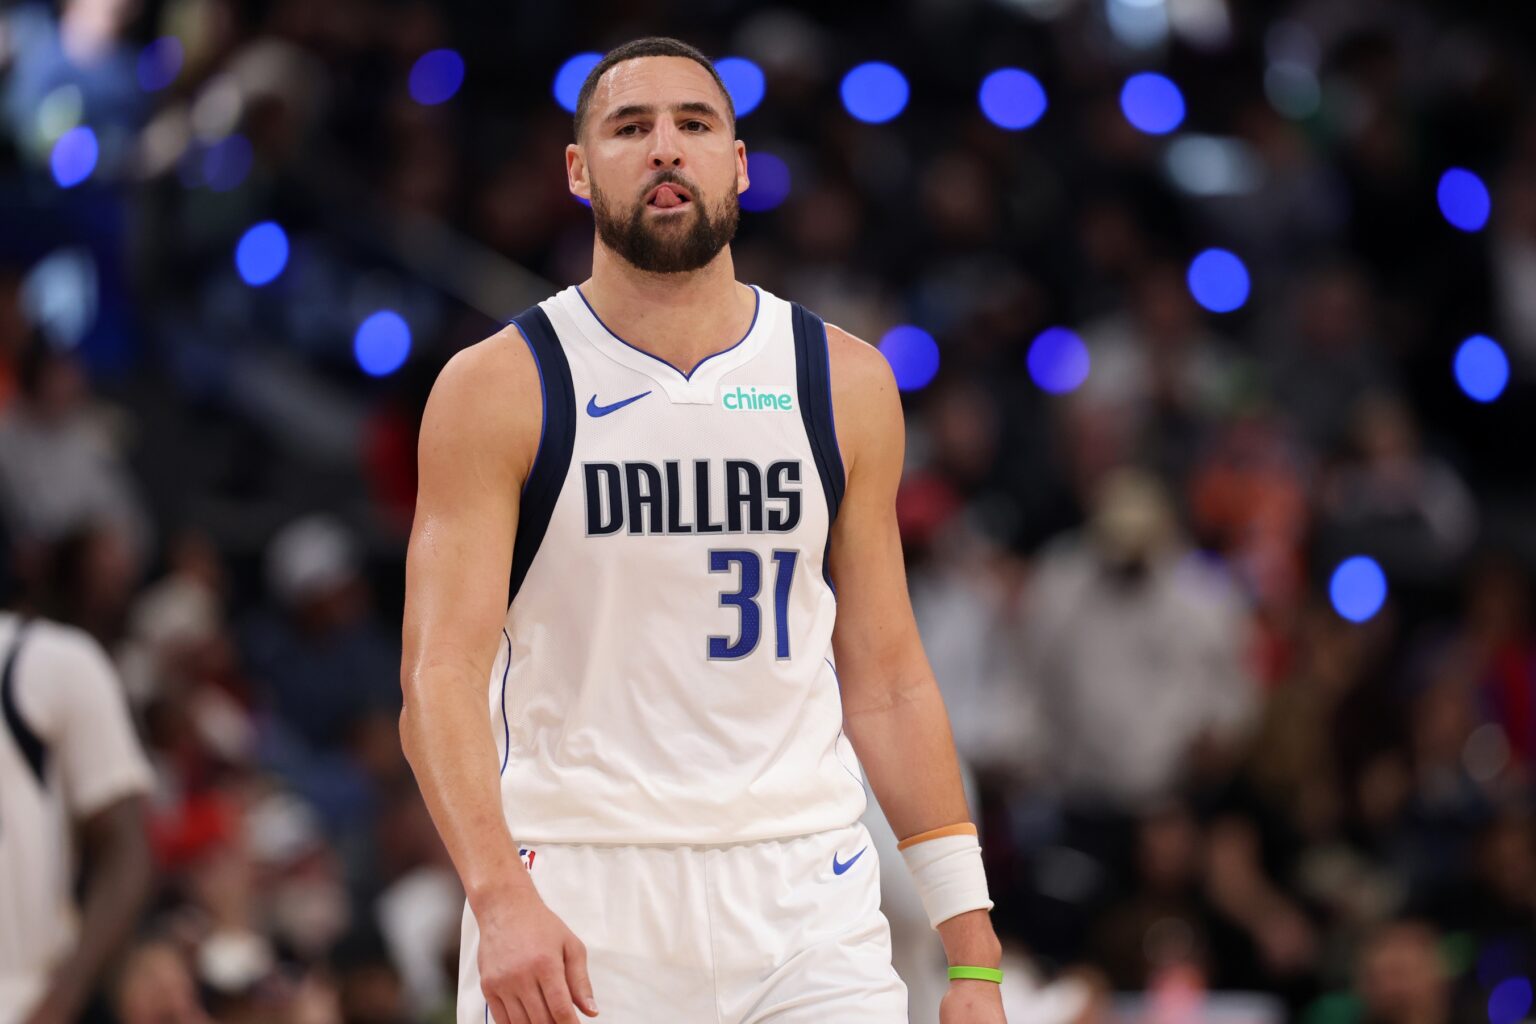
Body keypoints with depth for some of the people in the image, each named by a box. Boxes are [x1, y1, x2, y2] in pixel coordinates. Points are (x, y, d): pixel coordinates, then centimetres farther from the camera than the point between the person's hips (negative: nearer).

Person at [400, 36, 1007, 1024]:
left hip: (803, 904, 2)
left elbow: (887, 681, 12)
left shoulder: (845, 385, 8)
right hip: (572, 905, -2)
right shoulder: (497, 388, -1)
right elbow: (441, 673, -9)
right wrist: (500, 895, -25)